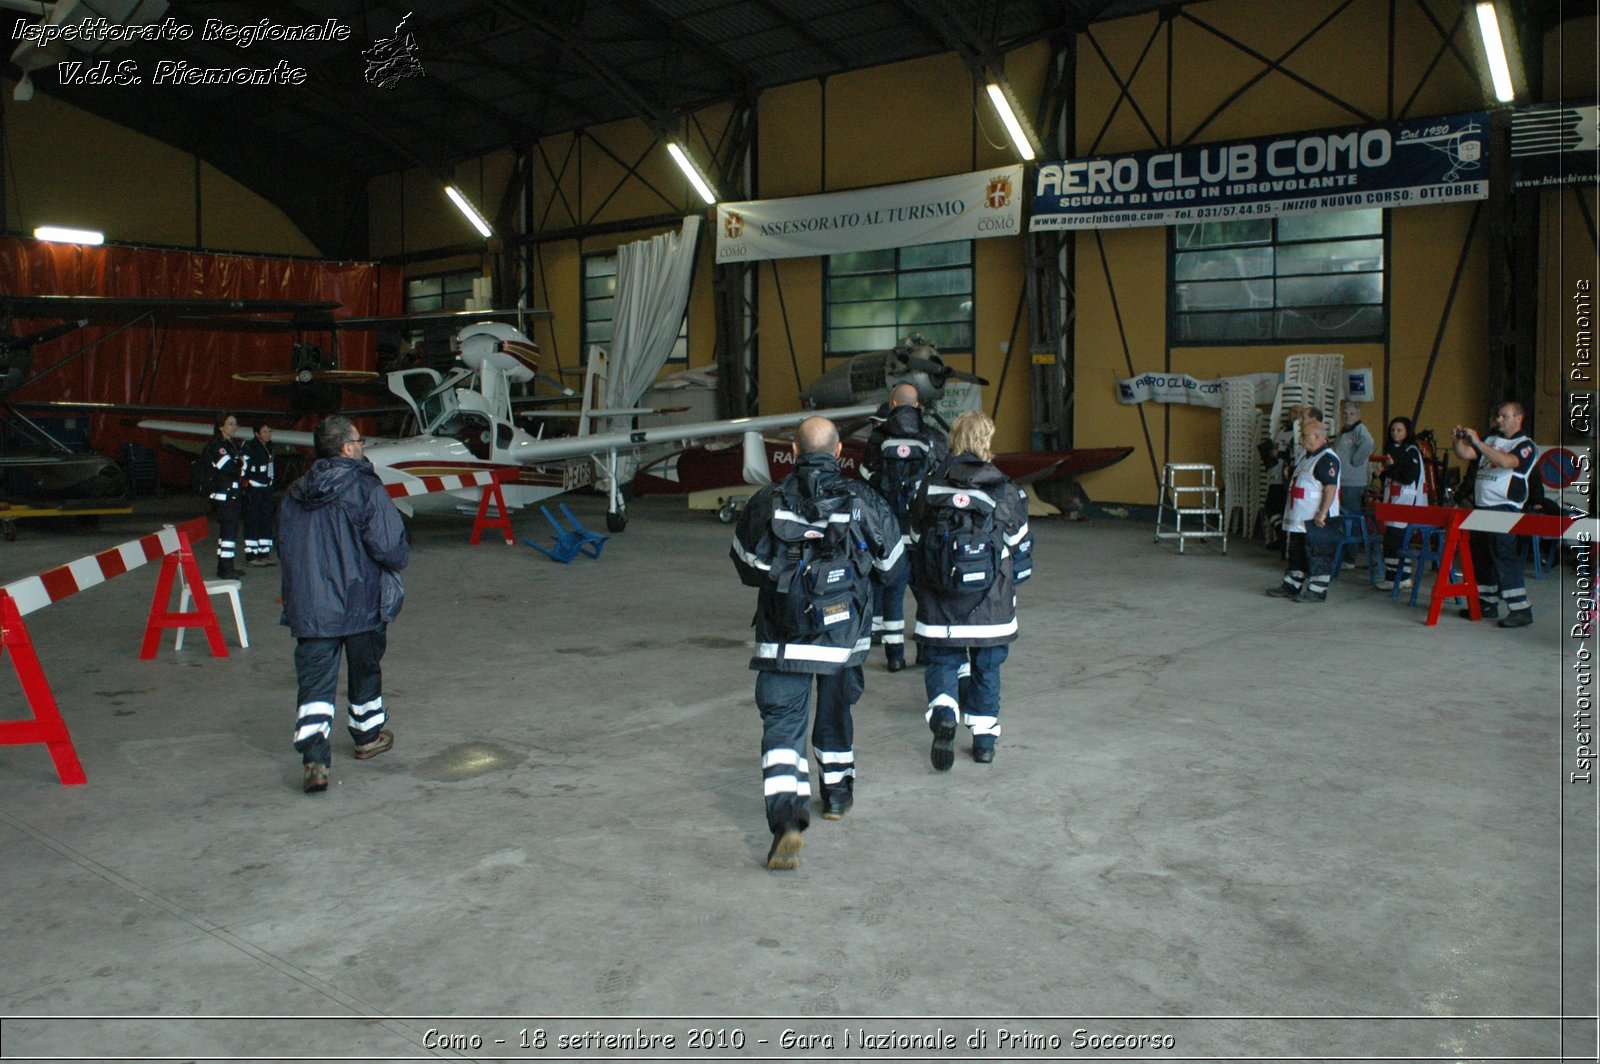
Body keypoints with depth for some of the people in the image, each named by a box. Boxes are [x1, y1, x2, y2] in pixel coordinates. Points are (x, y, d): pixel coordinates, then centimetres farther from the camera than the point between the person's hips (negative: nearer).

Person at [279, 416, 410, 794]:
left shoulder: (294, 495, 5)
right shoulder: (366, 489, -14)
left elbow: (285, 549, 12)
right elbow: (390, 548, -19)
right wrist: (401, 556, 3)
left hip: (309, 609, 3)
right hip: (361, 604, -3)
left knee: (314, 683, 2)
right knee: (365, 671, 18)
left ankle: (314, 759, -10)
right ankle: (368, 735, 36)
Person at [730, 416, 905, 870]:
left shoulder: (768, 502, -7)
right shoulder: (865, 501, -4)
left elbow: (748, 569, 2)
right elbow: (891, 568, 5)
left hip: (782, 637, -2)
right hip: (844, 634, 2)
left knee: (781, 724, -1)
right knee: (835, 712, 24)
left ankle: (786, 820, -18)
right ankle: (837, 793, 42)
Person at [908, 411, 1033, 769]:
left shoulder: (930, 488, -1)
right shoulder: (1005, 491, -6)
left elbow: (915, 542, 7)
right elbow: (1019, 546, 3)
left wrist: (922, 584, 20)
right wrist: (1012, 589, 18)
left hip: (938, 605, 0)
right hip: (990, 604, 0)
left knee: (941, 661, 11)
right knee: (986, 667, 14)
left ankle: (943, 713, -16)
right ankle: (984, 738, 21)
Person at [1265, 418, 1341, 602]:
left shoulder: (1327, 459, -17)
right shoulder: (1306, 457, 15)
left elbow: (1331, 488, -24)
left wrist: (1322, 513, -26)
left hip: (1316, 520, -11)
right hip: (1299, 518, 11)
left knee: (1318, 555, -2)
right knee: (1297, 553, 17)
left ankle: (1316, 590, 4)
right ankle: (1291, 585, 25)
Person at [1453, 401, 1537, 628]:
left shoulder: (1525, 445, -5)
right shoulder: (1490, 440, 16)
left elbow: (1506, 461, -23)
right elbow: (1463, 454, 11)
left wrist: (1477, 442, -25)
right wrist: (1459, 439, -8)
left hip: (1505, 509, -7)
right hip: (1481, 507, 7)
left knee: (1504, 557, -11)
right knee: (1480, 556, 11)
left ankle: (1521, 609, -8)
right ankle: (1486, 603, 22)